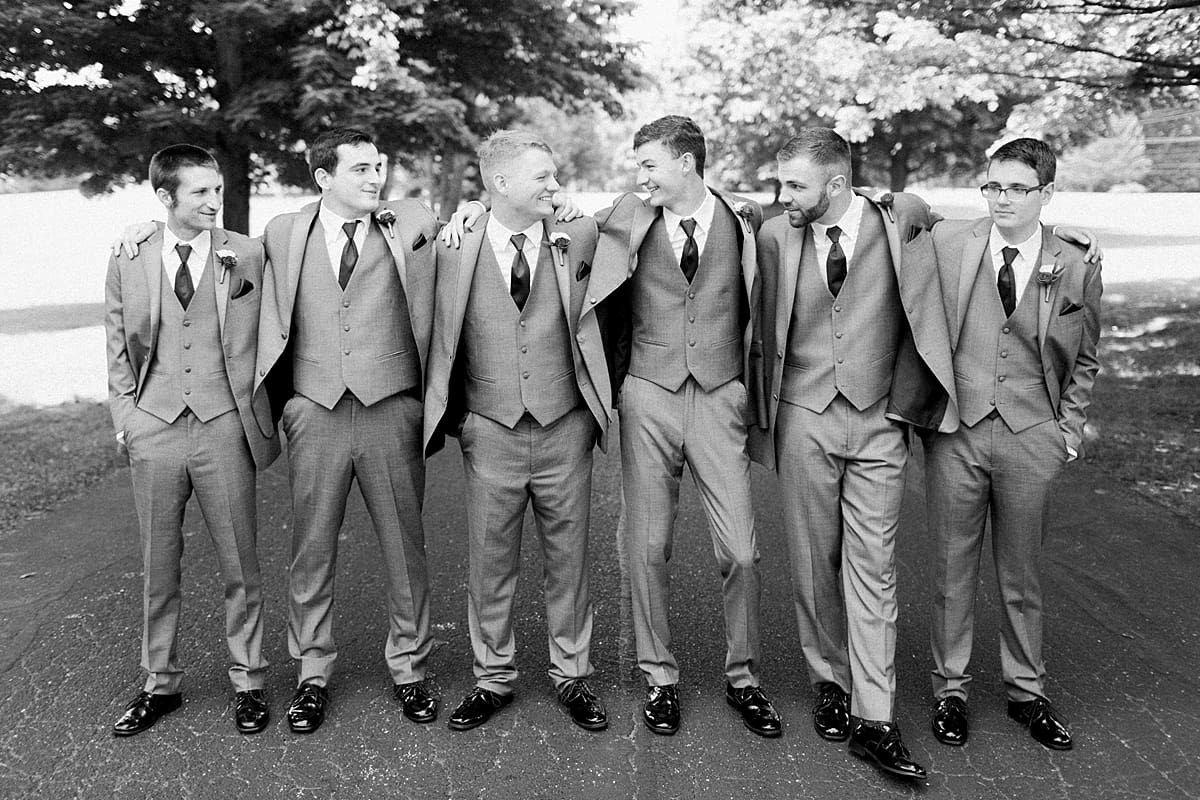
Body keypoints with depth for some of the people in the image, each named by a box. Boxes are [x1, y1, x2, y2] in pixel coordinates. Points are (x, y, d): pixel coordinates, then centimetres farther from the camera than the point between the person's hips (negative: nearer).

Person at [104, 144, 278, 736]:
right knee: (158, 566, 11)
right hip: (154, 428, 2)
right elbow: (117, 347, 12)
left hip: (224, 426, -1)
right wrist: (125, 417, 3)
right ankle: (161, 683, 28)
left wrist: (259, 417, -1)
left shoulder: (247, 256, 1)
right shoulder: (128, 260, 5)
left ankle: (247, 682, 21)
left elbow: (263, 340, 5)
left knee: (240, 565, 5)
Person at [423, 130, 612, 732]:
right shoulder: (455, 248, -3)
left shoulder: (577, 238, -1)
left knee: (568, 558, 10)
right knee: (490, 562, 9)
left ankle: (571, 675, 27)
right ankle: (493, 678, 27)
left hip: (564, 428, 1)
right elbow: (442, 338, 7)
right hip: (489, 431, 0)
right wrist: (446, 416, 6)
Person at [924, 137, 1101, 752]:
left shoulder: (1077, 268, 2)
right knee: (952, 569, 8)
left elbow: (1083, 362, 12)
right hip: (954, 430, 0)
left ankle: (1026, 692, 30)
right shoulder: (946, 243, -2)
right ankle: (949, 689, 25)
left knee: (1022, 574, 12)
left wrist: (1069, 430, 5)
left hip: (1032, 437, 1)